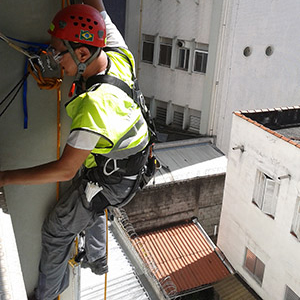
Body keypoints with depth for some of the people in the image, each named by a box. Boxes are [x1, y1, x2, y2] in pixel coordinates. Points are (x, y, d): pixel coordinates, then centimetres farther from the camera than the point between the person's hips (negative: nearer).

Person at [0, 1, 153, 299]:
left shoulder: (95, 106, -40)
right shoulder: (117, 56, -18)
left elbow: (65, 169, -32)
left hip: (108, 181, -8)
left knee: (56, 231, 11)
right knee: (90, 208, 35)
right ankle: (97, 259, 58)